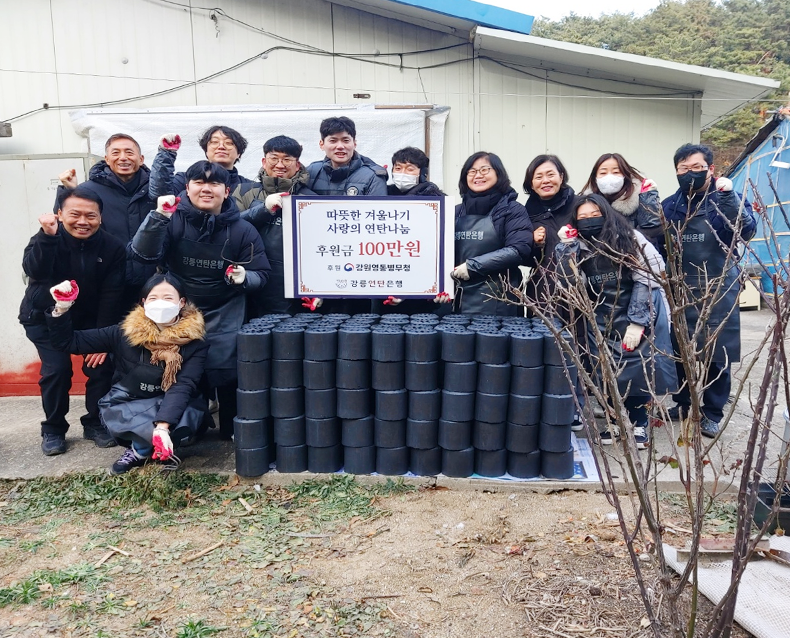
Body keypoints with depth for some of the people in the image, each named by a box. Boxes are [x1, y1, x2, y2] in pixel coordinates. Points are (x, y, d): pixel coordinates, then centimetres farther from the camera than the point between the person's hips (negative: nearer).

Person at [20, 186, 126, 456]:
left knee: (101, 365, -8)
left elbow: (111, 296, -16)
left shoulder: (112, 247, -16)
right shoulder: (47, 238, -18)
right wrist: (47, 237, -49)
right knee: (56, 369, -13)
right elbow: (34, 272, -36)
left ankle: (95, 423, 14)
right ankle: (53, 429, 8)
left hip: (89, 318, 2)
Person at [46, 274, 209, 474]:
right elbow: (68, 342, -1)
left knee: (183, 420, -35)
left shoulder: (194, 343, -13)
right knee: (112, 413, -33)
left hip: (175, 408, -1)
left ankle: (140, 449, -3)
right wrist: (61, 310, -19)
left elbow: (182, 387, -25)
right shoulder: (125, 333, -8)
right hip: (127, 407, 1)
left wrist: (162, 427, -40)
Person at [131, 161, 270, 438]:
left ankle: (232, 431, 15)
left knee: (224, 371, -10)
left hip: (225, 314, -1)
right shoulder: (173, 220, -6)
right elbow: (143, 255, -18)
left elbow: (261, 275, -2)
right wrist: (158, 217, -30)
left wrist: (244, 278, -24)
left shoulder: (243, 229, -6)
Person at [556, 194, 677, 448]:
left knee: (636, 367, -7)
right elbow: (566, 282, -14)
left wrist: (636, 322, -16)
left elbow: (645, 280, -11)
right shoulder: (579, 247, -2)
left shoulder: (630, 238, -10)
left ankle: (639, 423, 13)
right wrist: (566, 246, -22)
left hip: (640, 312, -3)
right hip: (601, 319, 3)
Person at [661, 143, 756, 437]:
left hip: (718, 292, -3)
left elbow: (747, 232, -20)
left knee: (716, 356, 4)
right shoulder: (670, 205, 7)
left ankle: (712, 413, 19)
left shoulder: (728, 201, -2)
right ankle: (682, 403, 31)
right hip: (679, 292, 3)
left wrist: (728, 196, -28)